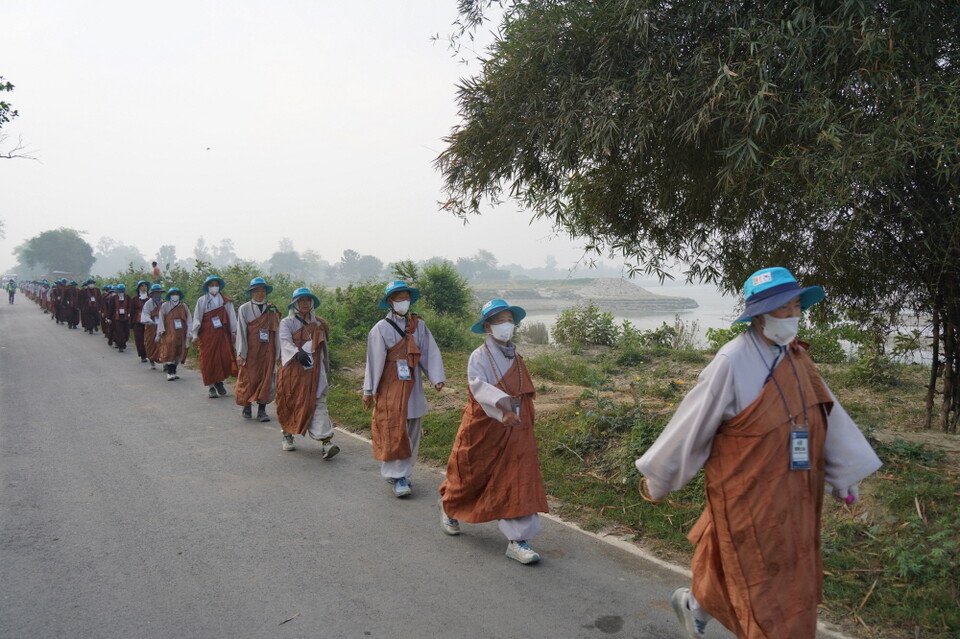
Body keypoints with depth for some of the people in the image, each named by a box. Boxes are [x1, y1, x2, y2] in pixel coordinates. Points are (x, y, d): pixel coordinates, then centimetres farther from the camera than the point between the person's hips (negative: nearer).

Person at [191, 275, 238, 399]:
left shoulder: (226, 301, 6)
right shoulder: (202, 300, 3)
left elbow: (231, 316, 6)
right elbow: (197, 318, 3)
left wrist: (233, 332, 1)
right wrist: (195, 335, -1)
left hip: (222, 334, 1)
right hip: (207, 335, -1)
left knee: (225, 358, -5)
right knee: (209, 360, 1)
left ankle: (219, 381, 16)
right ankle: (212, 387, 9)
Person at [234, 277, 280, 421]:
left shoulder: (272, 310, 8)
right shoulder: (244, 309, 2)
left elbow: (277, 332, 6)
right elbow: (241, 332, -2)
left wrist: (277, 353, 2)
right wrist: (241, 353, -9)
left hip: (267, 351, 2)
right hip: (250, 351, -2)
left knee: (266, 379, 0)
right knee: (248, 378, 3)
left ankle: (262, 410, 7)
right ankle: (247, 407, 20)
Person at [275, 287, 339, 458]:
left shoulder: (319, 324, 15)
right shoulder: (287, 322, 3)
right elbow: (285, 341, -16)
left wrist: (326, 371, 19)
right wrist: (297, 353, -35)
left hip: (314, 371, 2)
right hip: (293, 370, -1)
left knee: (318, 403, -9)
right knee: (290, 404, 9)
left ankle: (326, 441, -19)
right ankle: (287, 435, 32)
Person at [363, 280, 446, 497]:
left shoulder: (419, 325, 4)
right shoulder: (381, 329, -6)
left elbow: (430, 352, -1)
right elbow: (374, 361, -6)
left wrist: (437, 378, -14)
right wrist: (369, 391, -4)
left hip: (412, 388, 4)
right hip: (389, 388, -4)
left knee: (411, 432, 9)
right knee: (393, 432, -4)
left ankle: (404, 472, 22)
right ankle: (398, 477, 2)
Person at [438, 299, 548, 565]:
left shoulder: (516, 358, 7)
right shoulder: (479, 357, -13)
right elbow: (479, 387, -30)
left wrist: (524, 420, 14)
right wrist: (500, 402, -46)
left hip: (516, 432, 4)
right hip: (484, 430, -4)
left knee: (519, 482, -4)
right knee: (471, 477, 14)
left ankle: (517, 540, 1)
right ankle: (448, 507, 44)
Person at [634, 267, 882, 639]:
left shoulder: (795, 357, 0)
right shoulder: (732, 363, -22)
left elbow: (826, 414, 10)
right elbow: (692, 424, -15)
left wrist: (843, 472, 14)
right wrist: (657, 479, -7)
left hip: (792, 493, 7)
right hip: (748, 493, -7)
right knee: (765, 583, 5)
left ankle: (694, 604, 47)